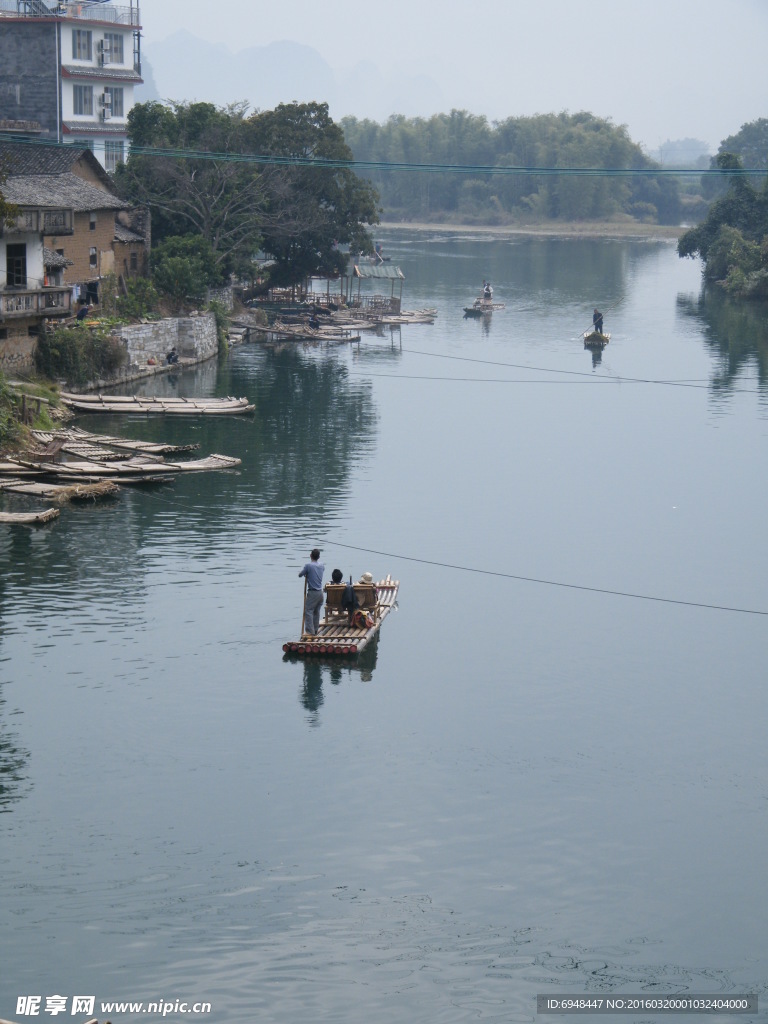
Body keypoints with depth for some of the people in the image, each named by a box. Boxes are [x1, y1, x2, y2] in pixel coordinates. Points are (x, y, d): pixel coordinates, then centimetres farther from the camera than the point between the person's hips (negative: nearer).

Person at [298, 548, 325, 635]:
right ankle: (315, 630, 21)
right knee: (316, 612, 15)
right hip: (320, 592, 7)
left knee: (308, 611, -5)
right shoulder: (321, 565, 5)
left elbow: (300, 574, -5)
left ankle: (310, 631, -12)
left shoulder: (308, 565, -14)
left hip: (312, 592, -7)